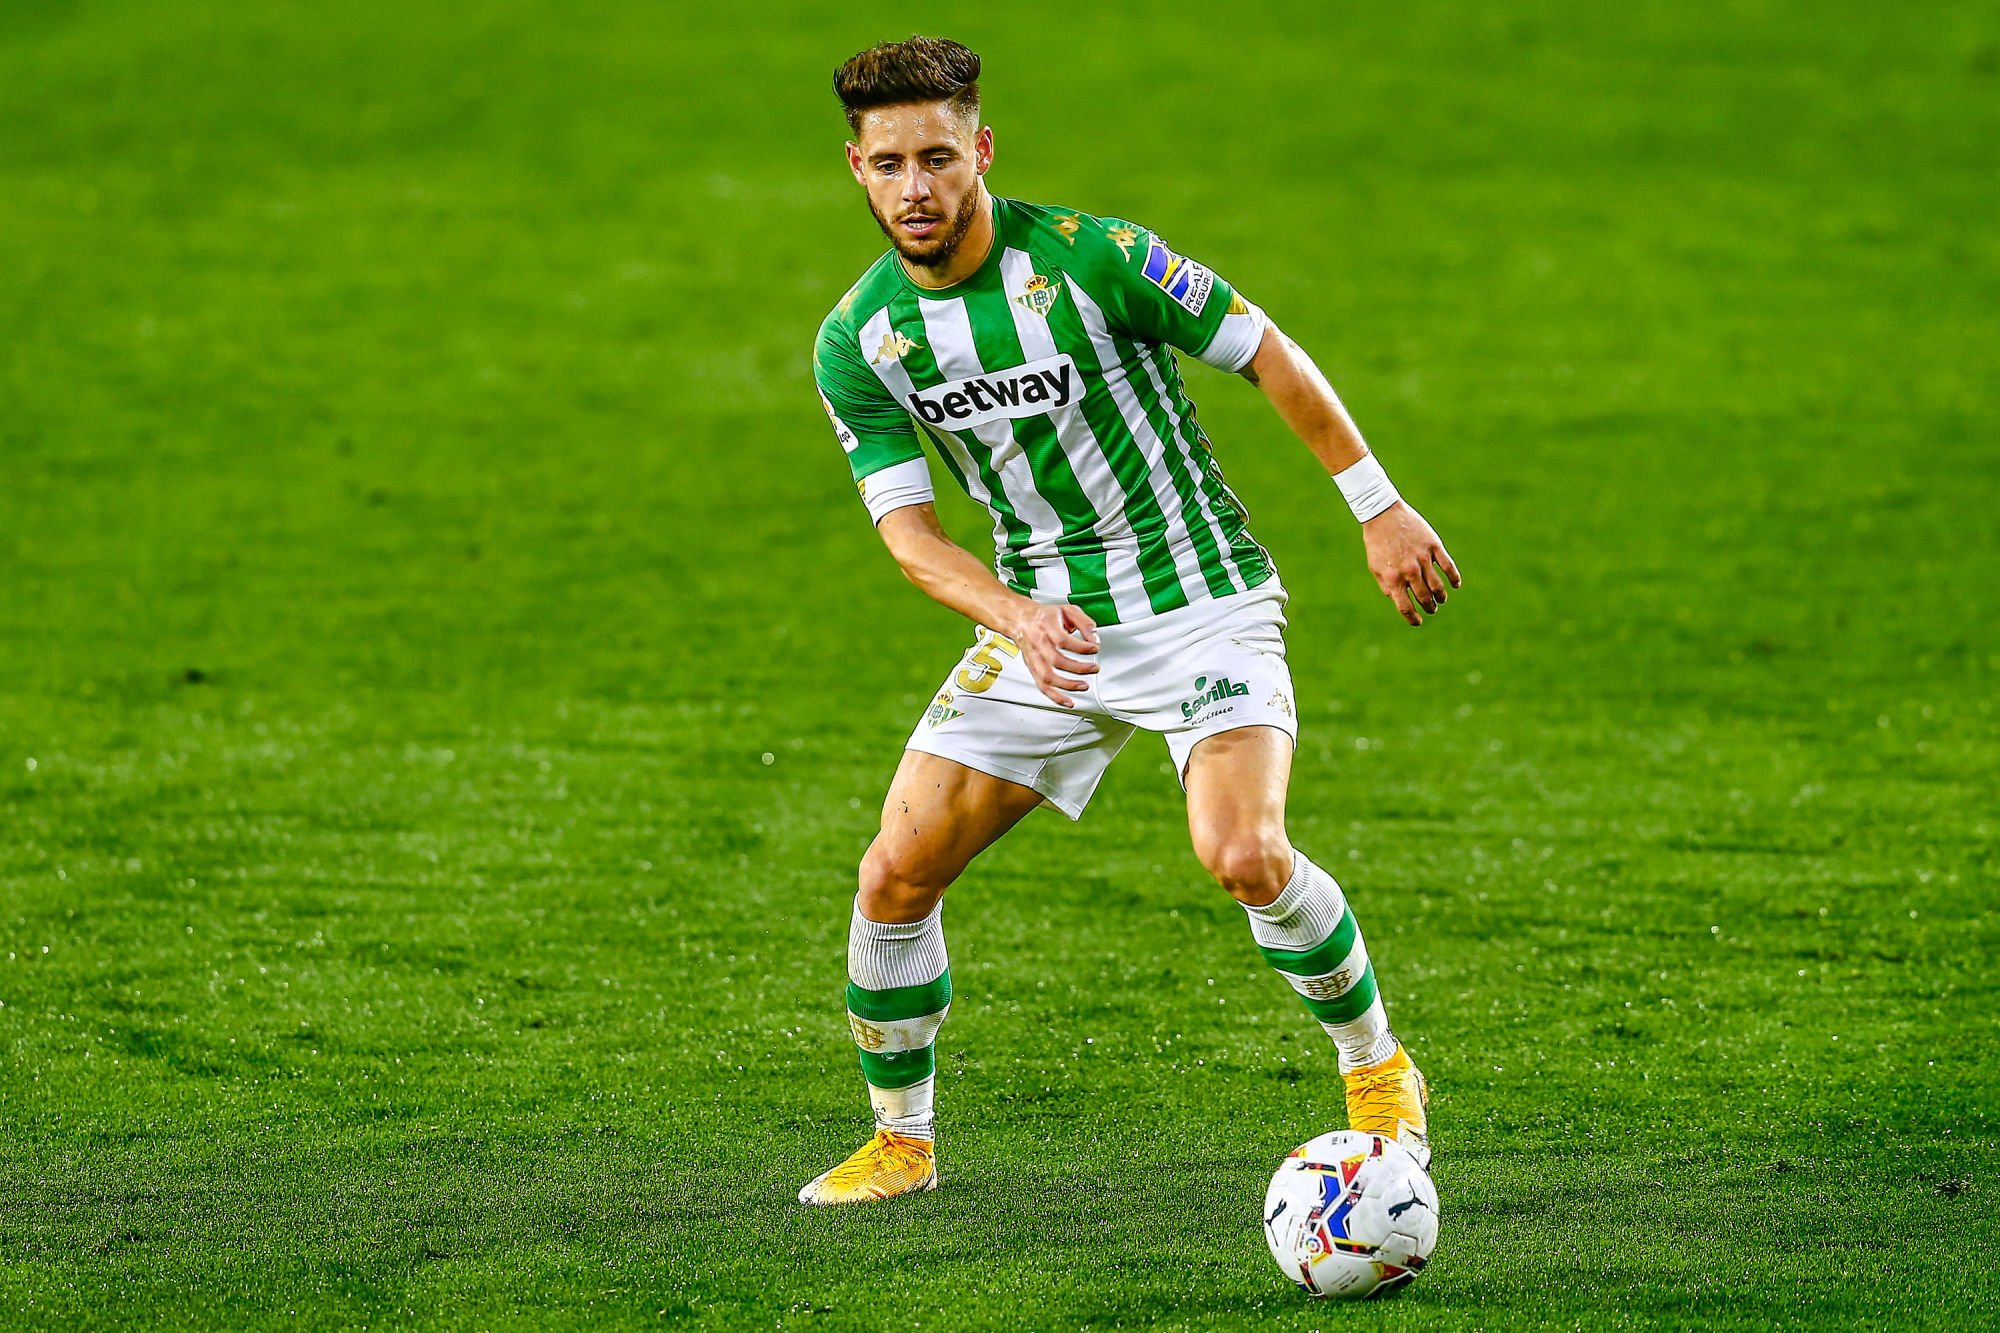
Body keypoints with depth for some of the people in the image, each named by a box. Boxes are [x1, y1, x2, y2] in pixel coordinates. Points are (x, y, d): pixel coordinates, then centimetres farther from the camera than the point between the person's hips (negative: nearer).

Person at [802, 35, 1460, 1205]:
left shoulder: (1087, 257, -16)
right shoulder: (856, 343, -4)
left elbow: (1265, 351, -7)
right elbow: (907, 526, -7)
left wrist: (1380, 508, -6)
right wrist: (1014, 616, -28)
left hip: (1203, 603, -4)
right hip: (1042, 620, 4)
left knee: (1244, 856, -25)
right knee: (895, 876, -5)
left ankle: (1380, 1074, -1)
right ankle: (902, 1141, 15)